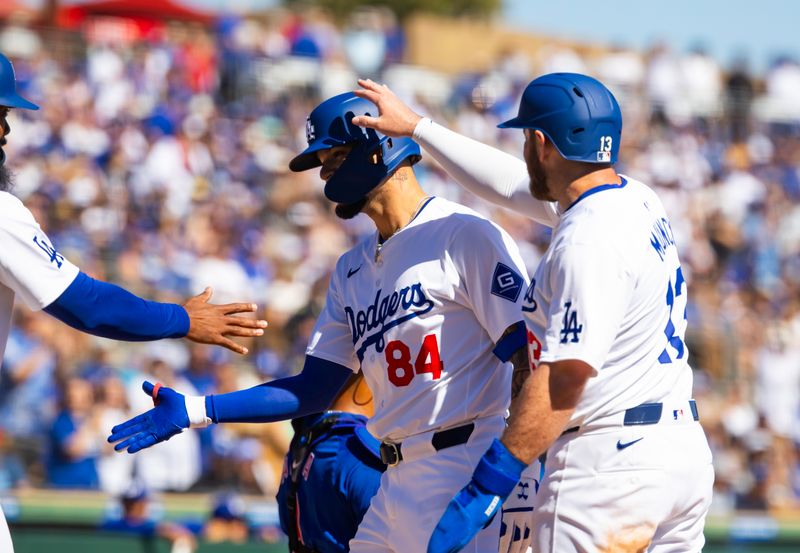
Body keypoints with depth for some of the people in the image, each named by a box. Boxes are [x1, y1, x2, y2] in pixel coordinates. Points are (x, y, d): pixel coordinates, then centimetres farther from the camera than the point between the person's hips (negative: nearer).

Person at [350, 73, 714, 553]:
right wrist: (416, 127, 36)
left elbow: (565, 376, -23)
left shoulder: (587, 241, -16)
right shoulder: (639, 202, 13)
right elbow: (510, 183, 28)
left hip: (613, 464, -10)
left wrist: (488, 486, -23)